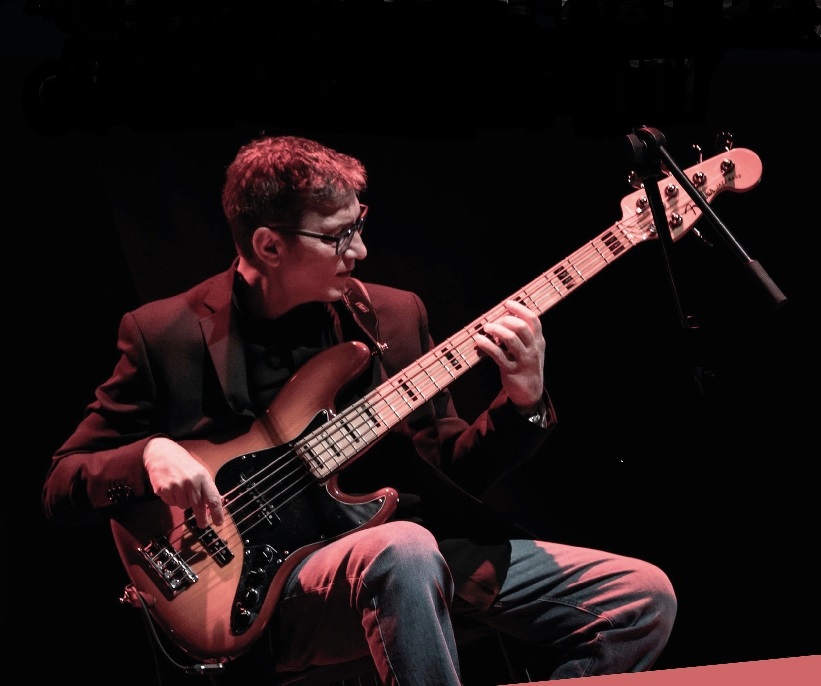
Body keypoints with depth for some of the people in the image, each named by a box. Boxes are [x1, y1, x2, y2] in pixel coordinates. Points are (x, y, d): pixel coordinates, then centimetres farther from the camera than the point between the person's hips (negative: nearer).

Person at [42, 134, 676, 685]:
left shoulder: (393, 315, 9)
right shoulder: (165, 334, -2)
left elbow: (453, 473, 11)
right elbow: (60, 486, 1)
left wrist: (522, 403, -8)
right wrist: (150, 454, -20)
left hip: (420, 547, 5)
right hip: (275, 577, -5)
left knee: (643, 598, -8)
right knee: (404, 549, -40)